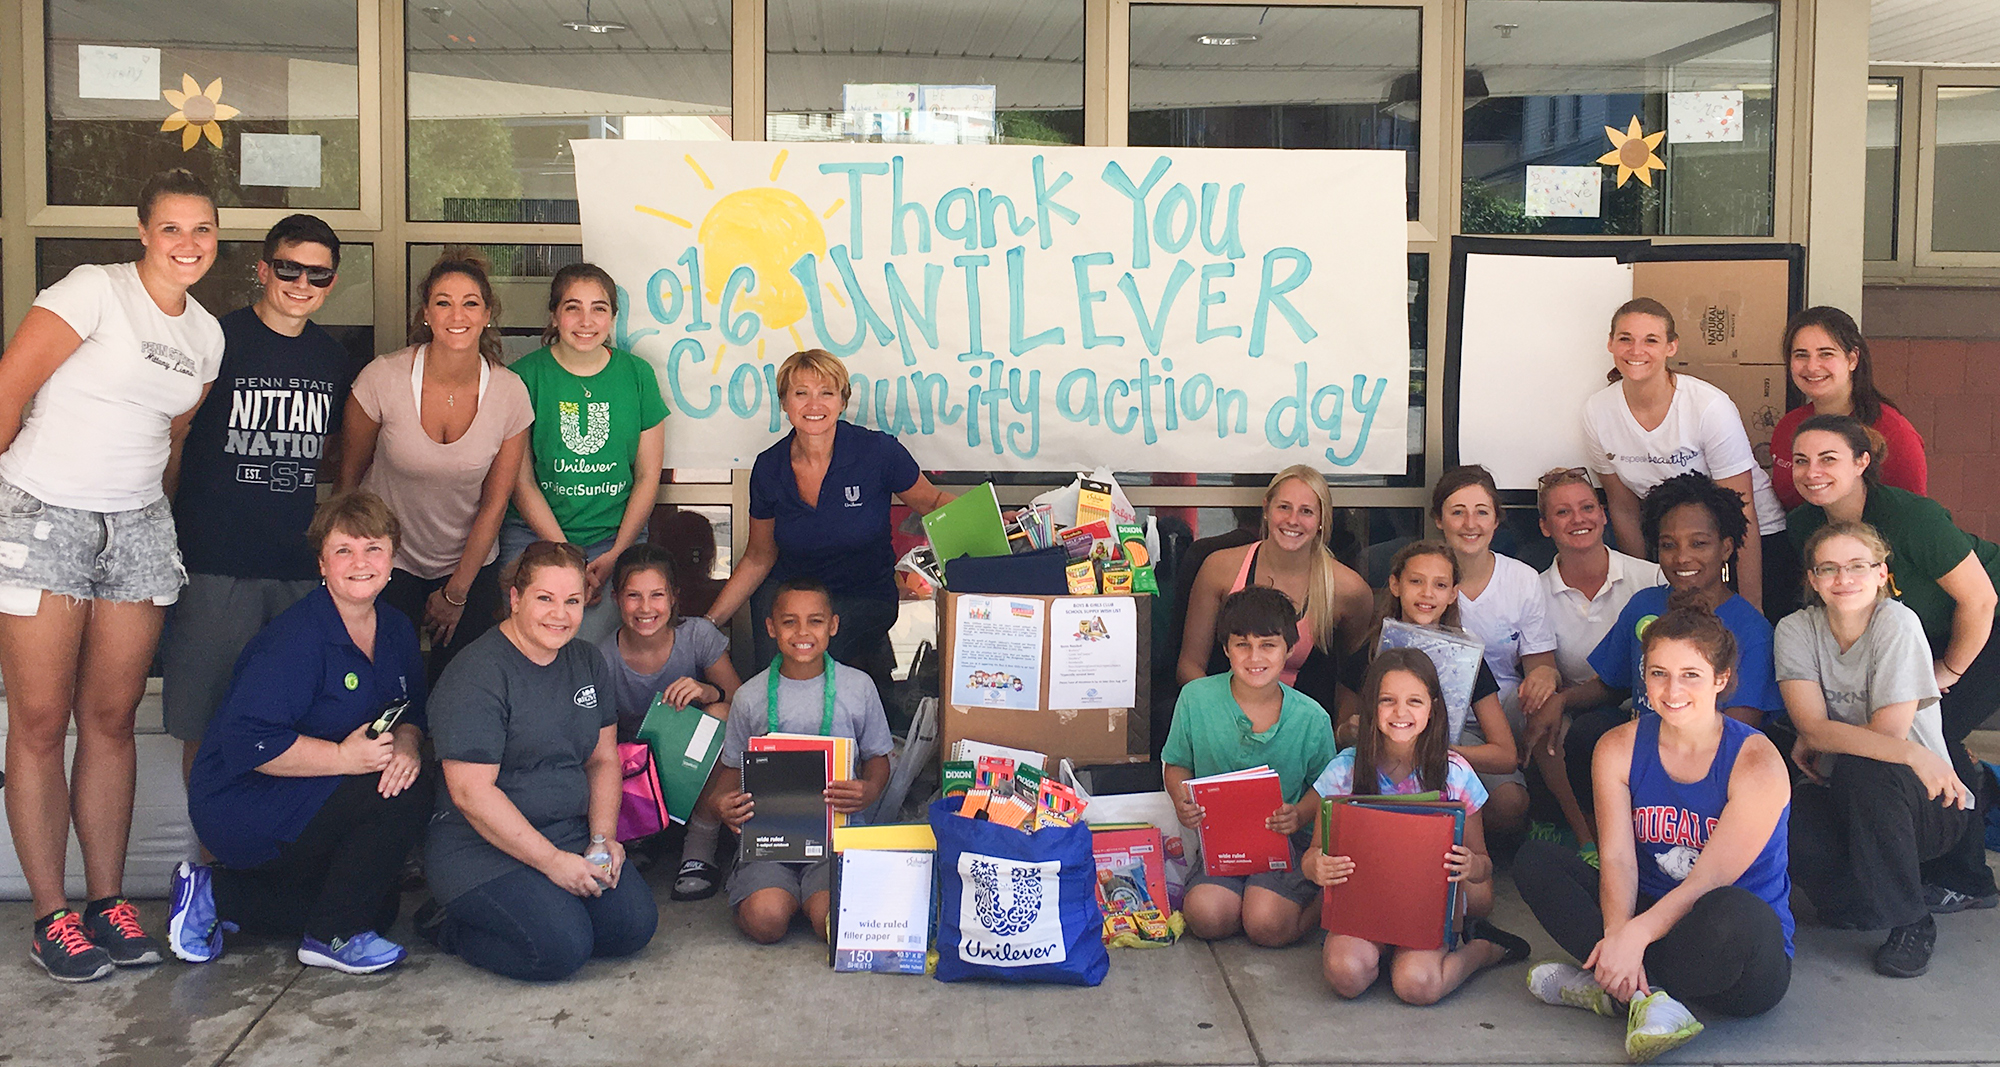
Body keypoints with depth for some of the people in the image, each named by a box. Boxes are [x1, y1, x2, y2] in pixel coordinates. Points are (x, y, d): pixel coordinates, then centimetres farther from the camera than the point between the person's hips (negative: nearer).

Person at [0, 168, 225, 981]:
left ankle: (108, 899, 17)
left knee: (111, 719, 8)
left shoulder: (206, 333, 12)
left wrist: (156, 512, 12)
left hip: (137, 527, 5)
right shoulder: (96, 290, -8)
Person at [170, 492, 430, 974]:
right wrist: (344, 757, -32)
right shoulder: (295, 639, -23)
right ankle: (331, 936, -9)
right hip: (240, 805, -9)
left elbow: (411, 712, 6)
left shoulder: (397, 630, 3)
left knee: (380, 905, 11)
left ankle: (216, 895, 17)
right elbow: (246, 741, -29)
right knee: (410, 794, -25)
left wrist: (405, 745, -18)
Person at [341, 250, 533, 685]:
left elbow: (493, 505, -4)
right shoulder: (383, 379, -18)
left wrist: (457, 592, 0)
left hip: (470, 567, 1)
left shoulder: (510, 393, -13)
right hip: (387, 563, -1)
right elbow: (349, 473, -3)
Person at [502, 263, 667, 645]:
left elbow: (648, 476, 6)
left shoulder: (637, 374, 4)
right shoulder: (525, 376, -1)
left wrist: (615, 555, -4)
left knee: (592, 650, -14)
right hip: (534, 535, -1)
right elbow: (521, 481, -2)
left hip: (618, 539, 1)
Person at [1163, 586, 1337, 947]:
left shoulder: (1312, 718, -5)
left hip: (1288, 839, -1)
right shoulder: (1195, 698, -4)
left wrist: (1300, 816, -17)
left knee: (1266, 925, -25)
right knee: (1206, 918, -25)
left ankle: (1323, 900, 5)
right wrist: (1182, 802, -12)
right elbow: (1177, 765, 9)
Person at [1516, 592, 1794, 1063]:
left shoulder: (1756, 764, -13)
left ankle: (1611, 988, -19)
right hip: (1648, 915, 5)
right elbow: (1618, 859, -9)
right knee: (1534, 860, -13)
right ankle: (1645, 994, -25)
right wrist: (1617, 934, -29)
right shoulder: (1619, 749, 0)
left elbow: (1709, 880, -20)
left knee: (1731, 916, -40)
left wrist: (1636, 935, -32)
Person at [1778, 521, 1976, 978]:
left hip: (1929, 806, -2)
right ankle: (1858, 903, 3)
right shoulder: (1796, 630, -5)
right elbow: (1813, 728, -19)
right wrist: (1912, 754, -29)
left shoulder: (1897, 624, -14)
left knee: (1862, 770, -36)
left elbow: (1888, 730, -17)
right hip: (1846, 801, 2)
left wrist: (1819, 743, -5)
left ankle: (1910, 923, -13)